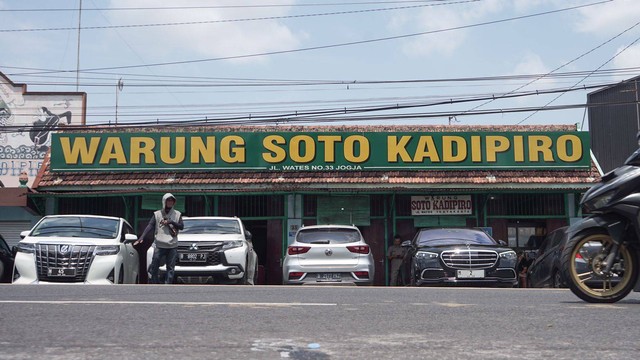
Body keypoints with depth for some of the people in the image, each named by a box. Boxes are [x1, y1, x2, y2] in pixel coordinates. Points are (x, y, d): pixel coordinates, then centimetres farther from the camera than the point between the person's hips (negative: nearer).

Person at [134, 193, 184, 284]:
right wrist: (141, 237, -18)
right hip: (160, 245, -1)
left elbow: (181, 226, 2)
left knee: (170, 268, 3)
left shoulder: (177, 214, 10)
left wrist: (170, 222, -12)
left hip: (172, 246, 1)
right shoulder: (157, 214, 5)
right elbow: (150, 226, -5)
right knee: (154, 267, -3)